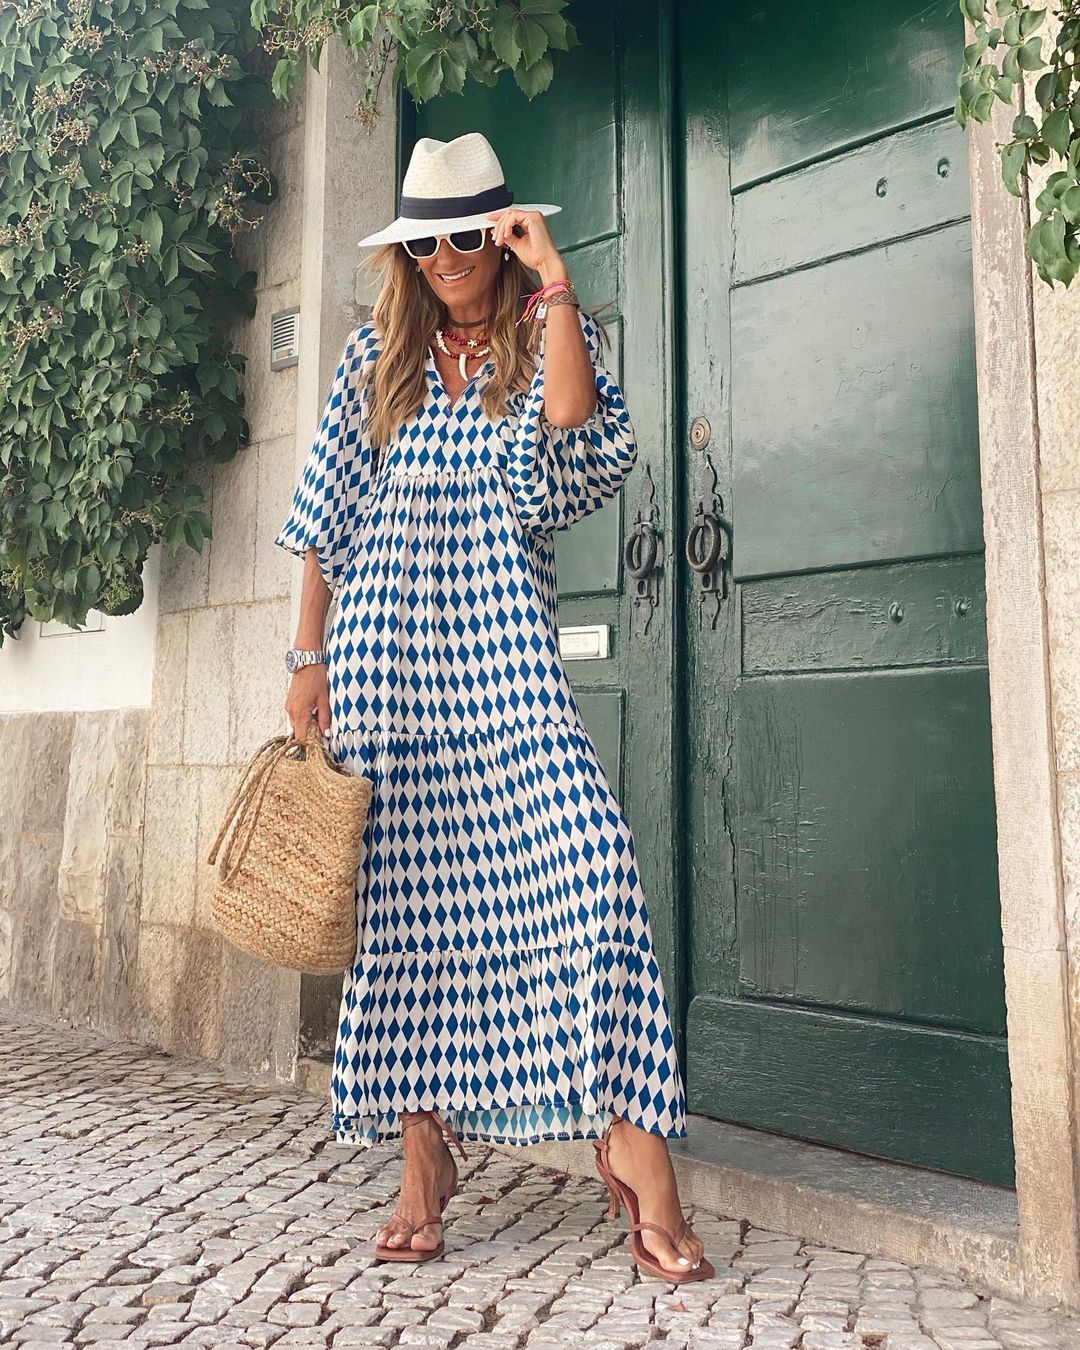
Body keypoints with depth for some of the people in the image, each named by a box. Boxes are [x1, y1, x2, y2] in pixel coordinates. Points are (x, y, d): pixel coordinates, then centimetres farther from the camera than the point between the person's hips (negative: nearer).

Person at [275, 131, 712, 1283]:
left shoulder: (550, 337, 9)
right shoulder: (378, 353, 13)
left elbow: (573, 439, -15)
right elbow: (326, 513, 11)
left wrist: (551, 277, -11)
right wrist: (309, 660, 6)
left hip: (505, 658, -1)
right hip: (382, 653, 2)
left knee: (587, 865, -19)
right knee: (403, 894, 2)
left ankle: (628, 1132, -9)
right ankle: (424, 1155, 13)